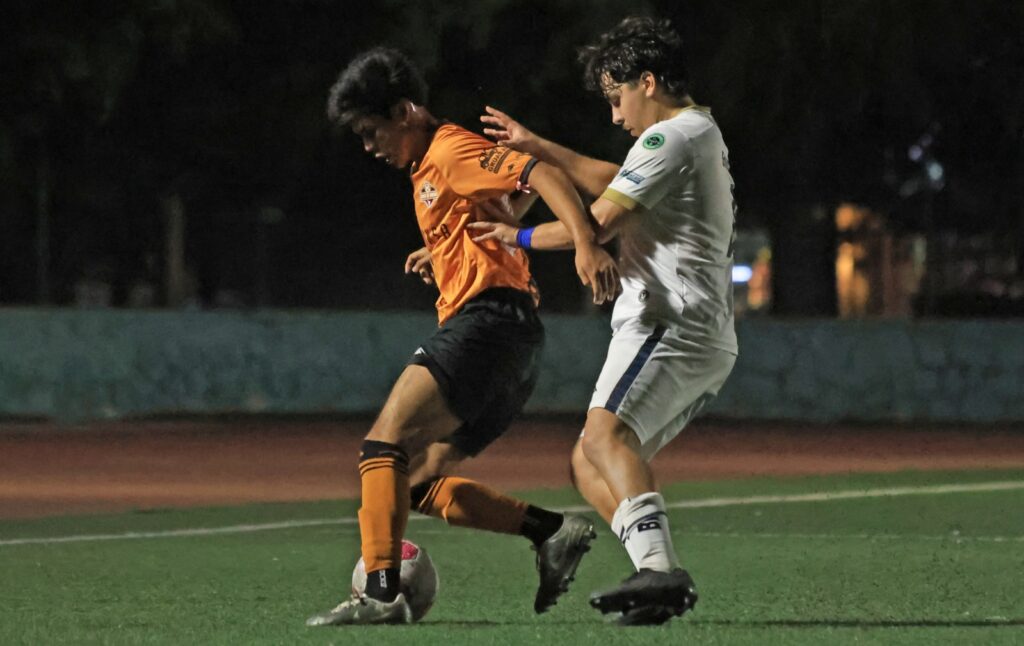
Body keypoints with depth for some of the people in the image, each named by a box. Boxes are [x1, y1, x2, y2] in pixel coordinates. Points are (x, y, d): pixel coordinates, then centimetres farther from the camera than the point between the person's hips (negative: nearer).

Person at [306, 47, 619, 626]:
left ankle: (382, 594, -32)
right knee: (419, 483, 8)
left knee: (385, 445, -21)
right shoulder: (427, 170, 25)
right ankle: (554, 532, 1)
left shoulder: (453, 151, -5)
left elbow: (544, 176, -19)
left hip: (487, 319, -10)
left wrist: (586, 245, -32)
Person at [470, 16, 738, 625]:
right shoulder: (703, 134, 26)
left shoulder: (671, 137, -7)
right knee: (589, 465, 10)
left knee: (605, 435, -30)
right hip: (709, 340, 11)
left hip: (670, 324, -11)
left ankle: (660, 569, -49)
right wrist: (538, 147, 36)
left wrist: (521, 237, 6)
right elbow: (613, 182, 39)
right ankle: (661, 577, -7)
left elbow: (600, 223, -10)